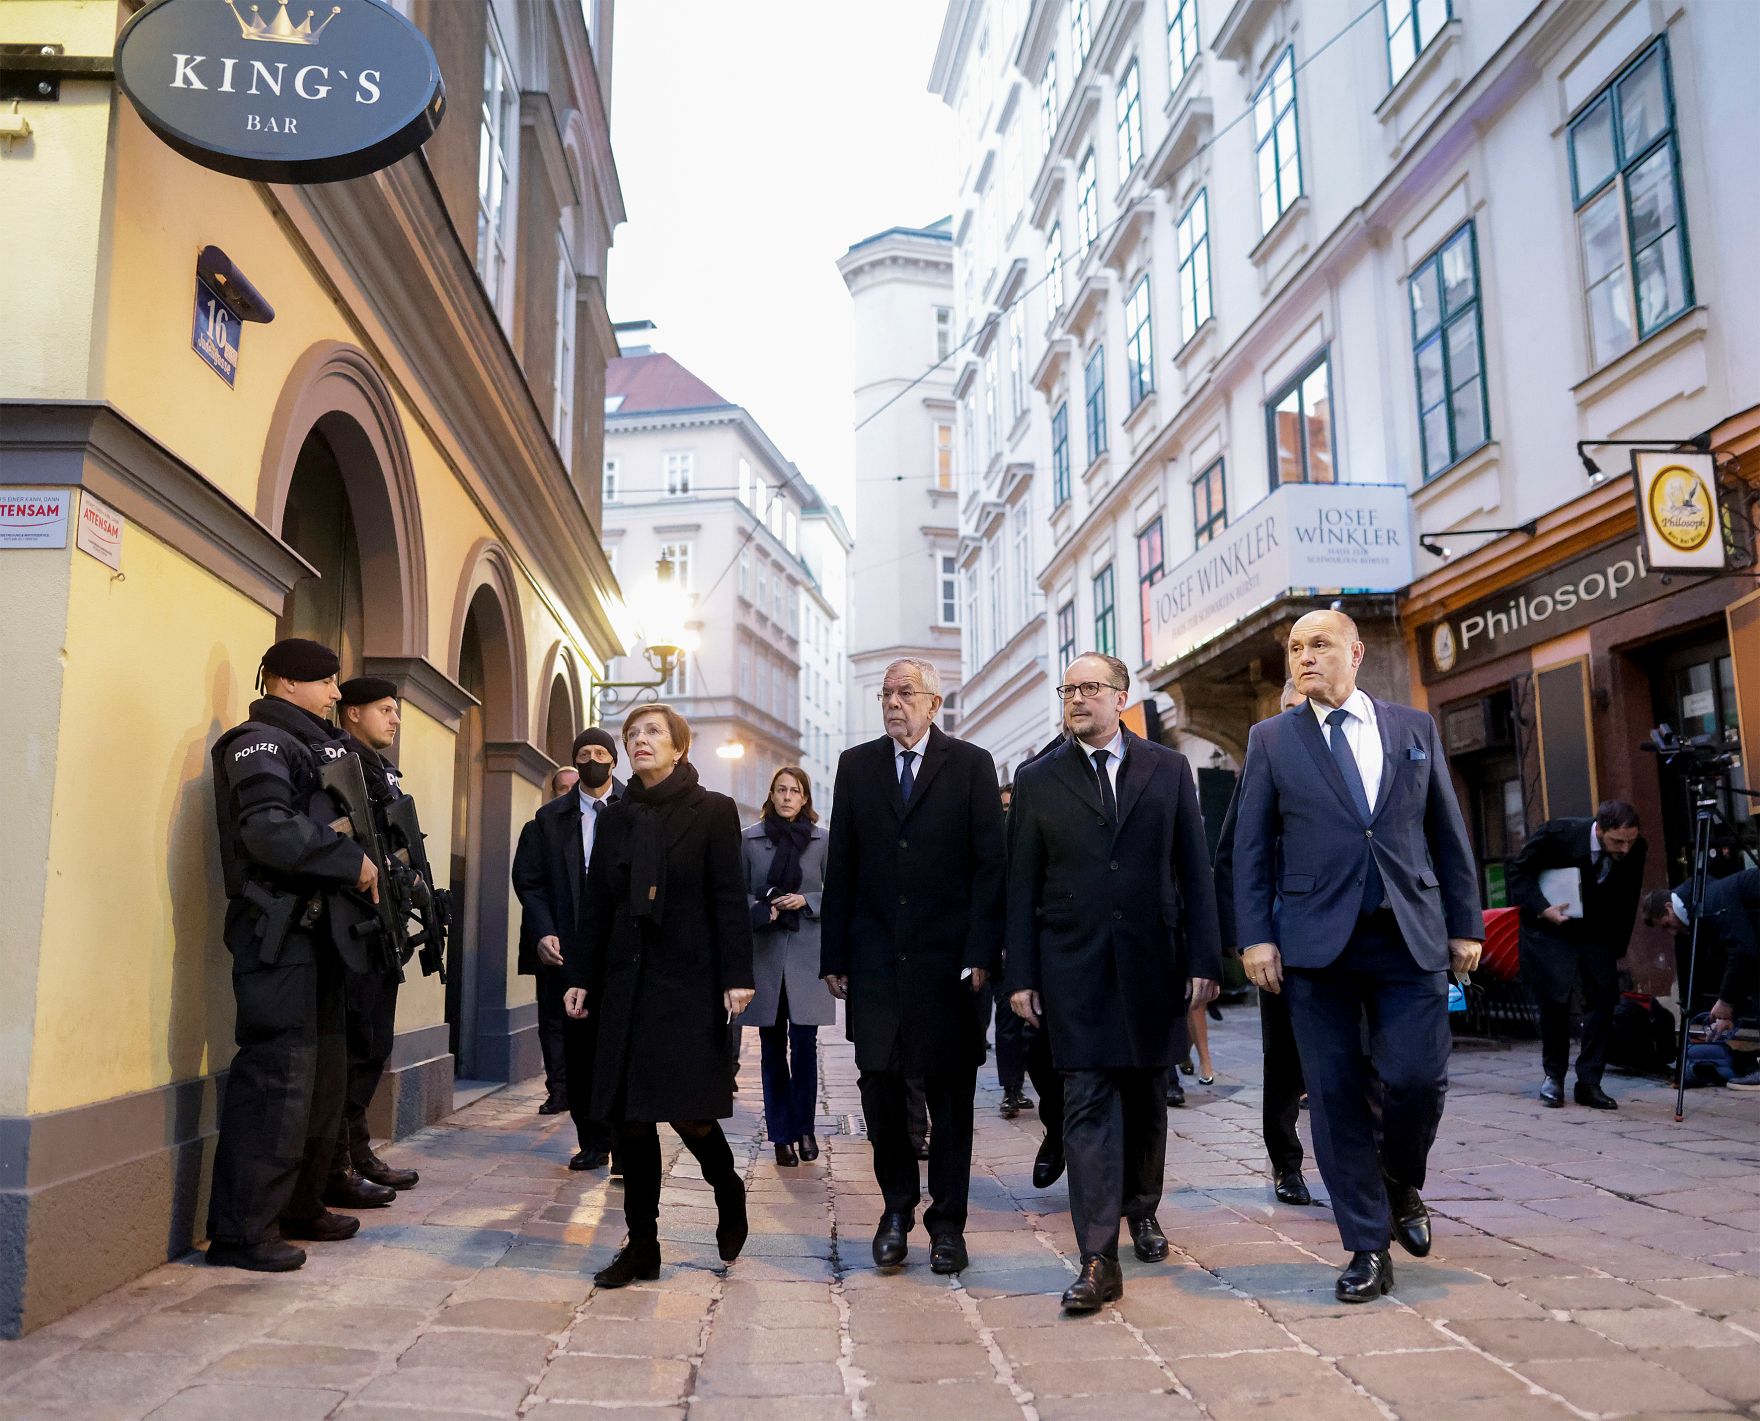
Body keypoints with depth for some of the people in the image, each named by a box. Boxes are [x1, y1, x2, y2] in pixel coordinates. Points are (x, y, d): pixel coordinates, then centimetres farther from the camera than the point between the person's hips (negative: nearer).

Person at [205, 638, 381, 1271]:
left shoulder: (317, 745, 21)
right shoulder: (260, 742, -7)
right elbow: (270, 829, -22)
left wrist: (366, 866, 5)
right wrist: (352, 862, -15)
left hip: (317, 929, 10)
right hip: (276, 930, -10)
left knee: (325, 1072, 13)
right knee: (279, 1075, -10)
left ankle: (298, 1206, 25)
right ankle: (243, 1230, -2)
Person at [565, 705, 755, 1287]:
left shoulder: (712, 811, -1)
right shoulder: (617, 817, 11)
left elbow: (729, 899, -6)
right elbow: (596, 904, 12)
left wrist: (737, 976, -12)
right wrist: (581, 976, 8)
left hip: (689, 981, -4)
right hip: (626, 982, 5)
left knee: (688, 1112, -7)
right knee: (630, 1117, 4)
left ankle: (729, 1195, 23)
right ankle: (642, 1244, 15)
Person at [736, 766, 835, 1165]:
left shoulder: (822, 841, 3)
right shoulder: (750, 839, 4)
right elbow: (738, 893, 6)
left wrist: (806, 902, -11)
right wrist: (763, 909, -12)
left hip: (806, 953, -1)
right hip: (764, 952, 1)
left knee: (804, 1043, -3)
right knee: (772, 1048, 6)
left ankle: (804, 1128, 13)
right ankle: (782, 1134, 15)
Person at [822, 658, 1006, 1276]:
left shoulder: (971, 765, 1)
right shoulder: (856, 765, 9)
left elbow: (989, 865, -2)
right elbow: (840, 866, 8)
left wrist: (980, 953, -9)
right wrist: (833, 956, 4)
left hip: (947, 960, -2)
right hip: (875, 958, 2)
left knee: (950, 1094, 7)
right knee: (879, 1085, 3)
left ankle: (946, 1221, 20)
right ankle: (897, 1208, 24)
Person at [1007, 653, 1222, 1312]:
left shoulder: (1168, 769, 6)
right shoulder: (1038, 780, 5)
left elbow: (1195, 869, 4)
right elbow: (1022, 885, 4)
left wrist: (1204, 959, -1)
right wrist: (1021, 975, -1)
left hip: (1153, 961, 1)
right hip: (1074, 967, -1)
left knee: (1146, 1097, 14)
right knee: (1088, 1103, -5)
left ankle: (1142, 1208, 37)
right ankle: (1098, 1259, -4)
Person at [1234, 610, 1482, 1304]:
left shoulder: (1415, 727, 11)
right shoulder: (1271, 740, 7)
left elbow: (1448, 832, 12)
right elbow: (1251, 847, 4)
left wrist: (1465, 923, 8)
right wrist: (1256, 936, -4)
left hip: (1412, 937, 1)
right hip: (1316, 942, 0)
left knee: (1417, 1076, -7)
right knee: (1336, 1093, 2)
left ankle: (1402, 1185, 26)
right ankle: (1367, 1248, 15)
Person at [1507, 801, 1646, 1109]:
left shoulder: (1635, 848, -14)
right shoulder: (1558, 833, -25)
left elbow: (1628, 900, 3)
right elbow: (1519, 871, -12)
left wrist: (1618, 947, 5)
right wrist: (1542, 910, -24)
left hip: (1597, 931, 4)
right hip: (1549, 922, -3)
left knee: (1603, 1000, -5)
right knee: (1554, 998, -9)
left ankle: (1589, 1083, 3)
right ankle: (1553, 1075, 9)